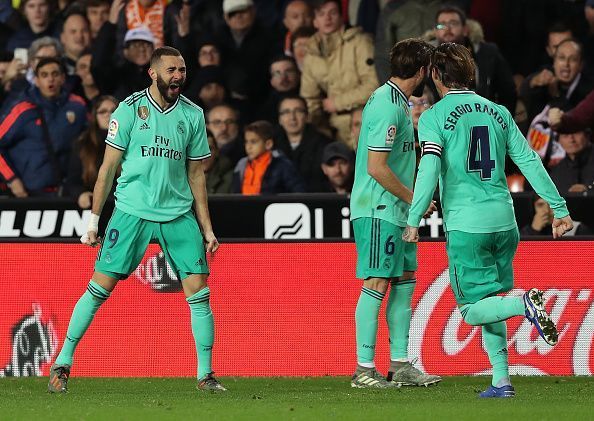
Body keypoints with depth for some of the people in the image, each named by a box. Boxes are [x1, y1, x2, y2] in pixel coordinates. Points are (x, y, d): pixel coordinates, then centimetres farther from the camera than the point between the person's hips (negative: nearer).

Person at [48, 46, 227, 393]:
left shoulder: (193, 115, 7)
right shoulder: (130, 109, -2)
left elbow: (196, 175, 13)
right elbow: (109, 166, 3)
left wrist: (207, 228, 10)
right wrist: (94, 218, 1)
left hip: (179, 215, 3)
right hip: (132, 211, -3)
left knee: (199, 292, -5)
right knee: (99, 288, -4)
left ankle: (206, 374, 3)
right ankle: (63, 363, 6)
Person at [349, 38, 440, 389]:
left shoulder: (398, 101, 13)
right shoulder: (387, 106, -18)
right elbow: (377, 167, -22)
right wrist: (413, 198, -14)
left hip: (396, 210, 10)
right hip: (378, 211, -10)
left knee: (405, 280, 11)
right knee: (377, 284, -8)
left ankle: (400, 365, 15)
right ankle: (364, 369, -5)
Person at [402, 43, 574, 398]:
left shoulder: (434, 117, -2)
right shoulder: (498, 112, 12)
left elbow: (429, 170, -15)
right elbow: (530, 161, 10)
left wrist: (414, 219, -13)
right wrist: (559, 208, 13)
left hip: (466, 225, -5)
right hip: (504, 221, 5)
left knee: (474, 311, 0)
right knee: (489, 303, 16)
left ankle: (525, 304, -26)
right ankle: (502, 381, 9)